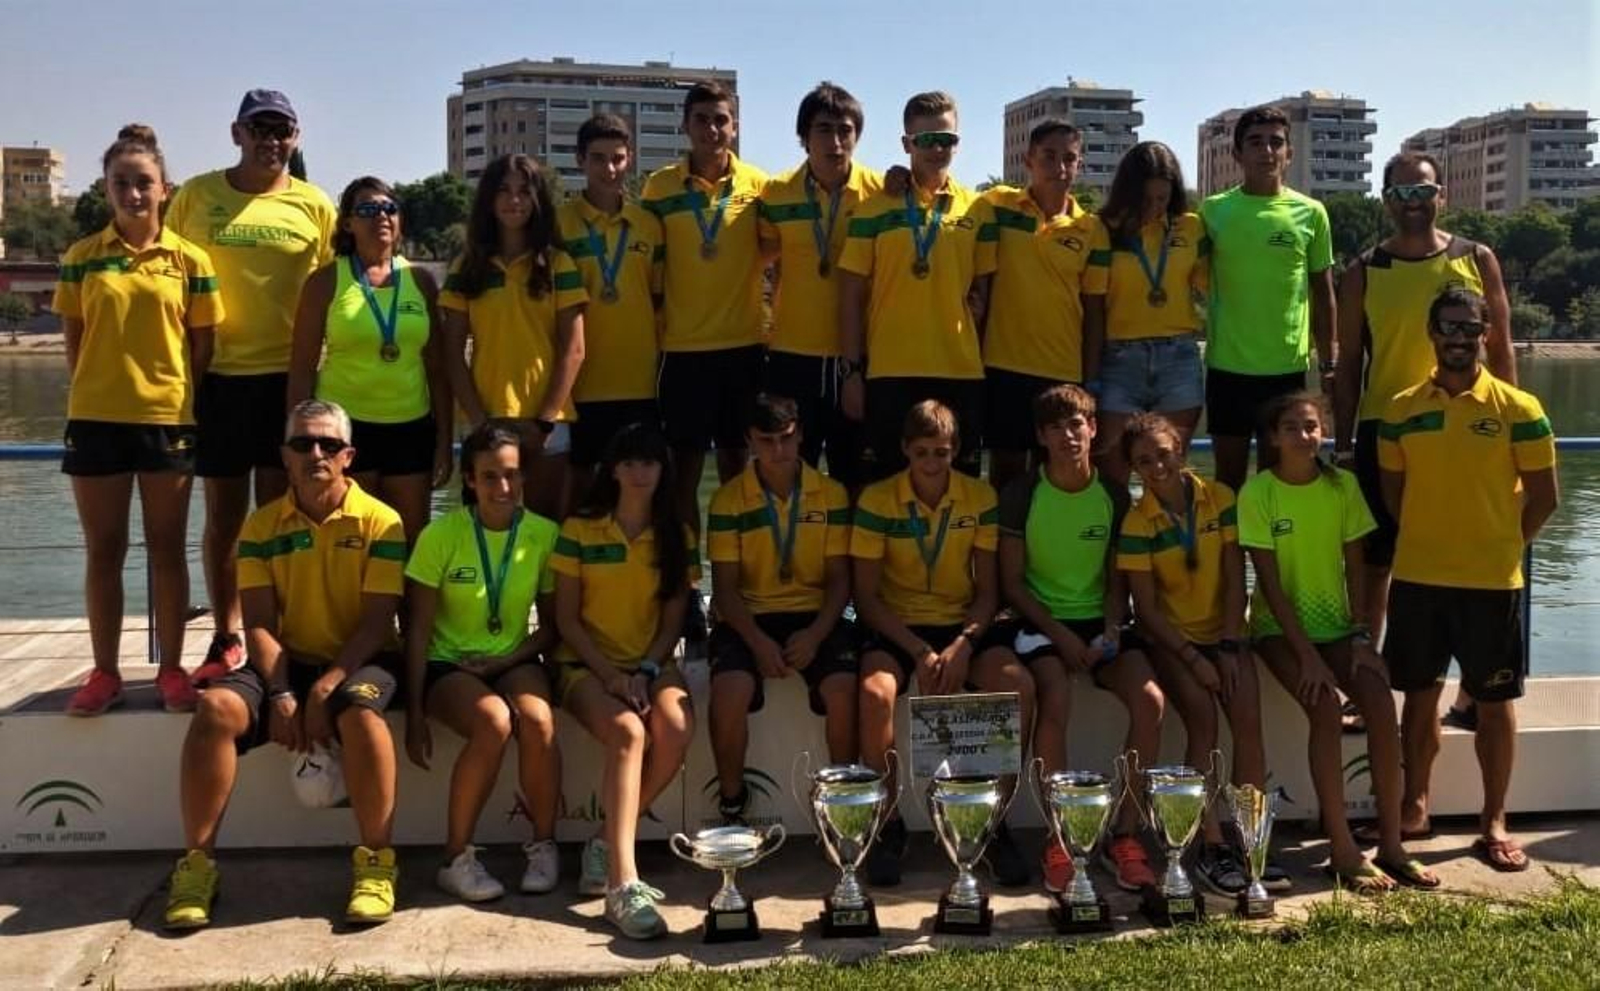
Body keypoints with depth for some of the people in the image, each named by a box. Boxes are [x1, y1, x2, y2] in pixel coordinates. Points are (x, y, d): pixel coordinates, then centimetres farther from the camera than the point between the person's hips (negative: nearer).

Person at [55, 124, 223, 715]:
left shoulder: (189, 260, 1)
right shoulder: (82, 258, 4)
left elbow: (202, 346, 4)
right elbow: (74, 342, 8)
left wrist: (181, 401, 1)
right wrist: (98, 391, 3)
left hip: (168, 419, -1)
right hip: (96, 419, 1)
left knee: (167, 549, 7)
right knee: (103, 551, 8)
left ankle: (171, 670, 17)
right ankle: (104, 673, 19)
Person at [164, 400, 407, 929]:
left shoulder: (379, 522, -5)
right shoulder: (261, 526, 4)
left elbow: (378, 622, -10)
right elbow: (258, 624, -1)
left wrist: (325, 688, -21)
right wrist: (280, 693, -16)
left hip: (359, 660, -3)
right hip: (288, 661, 3)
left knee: (359, 710, -36)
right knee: (216, 708, -25)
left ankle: (376, 862, -23)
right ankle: (197, 865, -13)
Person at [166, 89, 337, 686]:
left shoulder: (314, 206, 3)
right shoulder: (196, 195, 4)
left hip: (288, 377, -1)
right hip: (215, 376, 1)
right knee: (223, 514, 8)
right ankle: (226, 640, 19)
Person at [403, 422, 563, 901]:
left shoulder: (544, 535, -3)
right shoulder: (440, 536, -10)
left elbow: (551, 626, 5)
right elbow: (418, 630, -7)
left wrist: (505, 662, -11)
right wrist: (415, 713, -10)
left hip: (514, 660, 2)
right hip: (448, 664, -2)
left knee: (537, 720, -31)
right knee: (494, 722, -33)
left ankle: (543, 845, -8)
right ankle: (456, 858, -15)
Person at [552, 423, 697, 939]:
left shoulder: (677, 536, 7)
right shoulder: (579, 530, -1)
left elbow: (673, 620, 6)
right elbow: (566, 618, -2)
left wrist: (645, 672, -10)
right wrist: (609, 674, -13)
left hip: (651, 663, 3)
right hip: (586, 664, -3)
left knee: (677, 730, -30)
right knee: (629, 732, -33)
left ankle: (605, 843, -13)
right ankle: (622, 882, -39)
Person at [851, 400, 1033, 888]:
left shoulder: (981, 498, -1)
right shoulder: (876, 500, -7)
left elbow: (987, 590, 2)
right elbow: (866, 596, -6)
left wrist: (963, 645, -17)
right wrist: (920, 652, -18)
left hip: (963, 624, 2)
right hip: (895, 625, -2)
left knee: (1018, 685, -27)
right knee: (875, 692, -33)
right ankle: (887, 825, -11)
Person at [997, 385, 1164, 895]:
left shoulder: (1113, 494, 4)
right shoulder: (1021, 494, -4)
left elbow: (1117, 579, 10)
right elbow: (1011, 581, -3)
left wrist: (1112, 629, -8)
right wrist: (1061, 635, -13)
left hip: (1099, 620, 3)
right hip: (1040, 621, -3)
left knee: (1150, 699, -25)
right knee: (1055, 699, -33)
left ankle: (1126, 835, -12)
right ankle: (1059, 839, -19)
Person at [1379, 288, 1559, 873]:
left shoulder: (1519, 409, -5)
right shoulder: (1401, 410, 2)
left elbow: (1543, 496, 0)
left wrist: (1503, 546, 1)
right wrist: (1427, 541, 6)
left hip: (1492, 582, -2)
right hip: (1416, 578, 2)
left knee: (1494, 702, 5)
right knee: (1419, 694, 11)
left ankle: (1494, 823, 16)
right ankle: (1415, 805, 25)